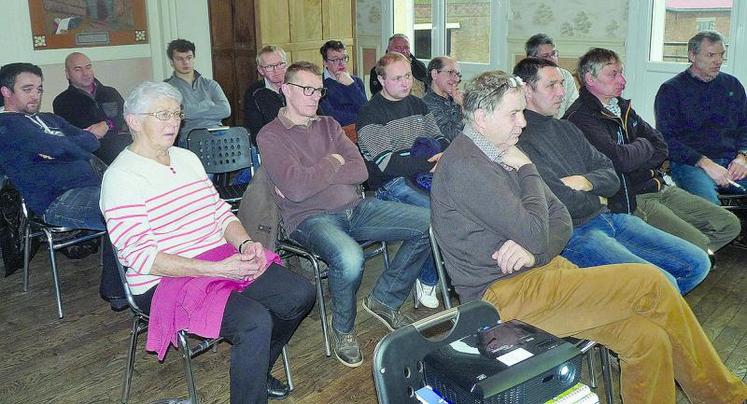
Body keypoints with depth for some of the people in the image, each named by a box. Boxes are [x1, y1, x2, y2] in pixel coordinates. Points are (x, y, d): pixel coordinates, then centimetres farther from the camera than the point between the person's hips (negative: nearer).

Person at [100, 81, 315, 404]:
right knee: (255, 321, -30)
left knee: (301, 295, -4)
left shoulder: (187, 158, 14)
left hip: (225, 259, 8)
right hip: (166, 280, -8)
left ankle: (255, 371, 19)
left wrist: (244, 244, -7)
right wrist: (218, 269, -25)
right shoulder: (122, 177, -12)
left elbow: (221, 212, 16)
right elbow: (142, 257, -19)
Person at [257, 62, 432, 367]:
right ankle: (343, 330, -5)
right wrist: (333, 163, -2)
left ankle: (384, 299, 9)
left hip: (355, 208, 7)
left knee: (430, 224, -8)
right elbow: (296, 188, -17)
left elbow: (360, 170, 4)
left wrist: (312, 177, -8)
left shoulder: (329, 125, 18)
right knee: (349, 259, -39)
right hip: (310, 218, -6)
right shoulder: (270, 136, -1)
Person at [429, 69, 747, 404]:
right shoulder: (464, 166, -16)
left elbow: (561, 219, 11)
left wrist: (534, 250, -11)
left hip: (541, 266, 8)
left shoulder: (503, 154, 14)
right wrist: (527, 171, -6)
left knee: (648, 339, -9)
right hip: (504, 292, -8)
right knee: (650, 283, -12)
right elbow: (534, 234, -19)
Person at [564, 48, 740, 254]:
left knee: (730, 225, 6)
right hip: (630, 200, -9)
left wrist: (633, 157, -11)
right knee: (698, 246, -21)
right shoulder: (581, 117, -14)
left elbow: (661, 148, 10)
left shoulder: (622, 106, 16)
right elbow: (620, 160, -26)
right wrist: (643, 146, -3)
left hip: (660, 188, 9)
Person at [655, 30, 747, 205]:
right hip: (690, 163, -5)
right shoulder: (671, 89, 5)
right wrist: (706, 164, -14)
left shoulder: (732, 84, 22)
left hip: (732, 160, 5)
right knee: (708, 205, -34)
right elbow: (666, 139, -4)